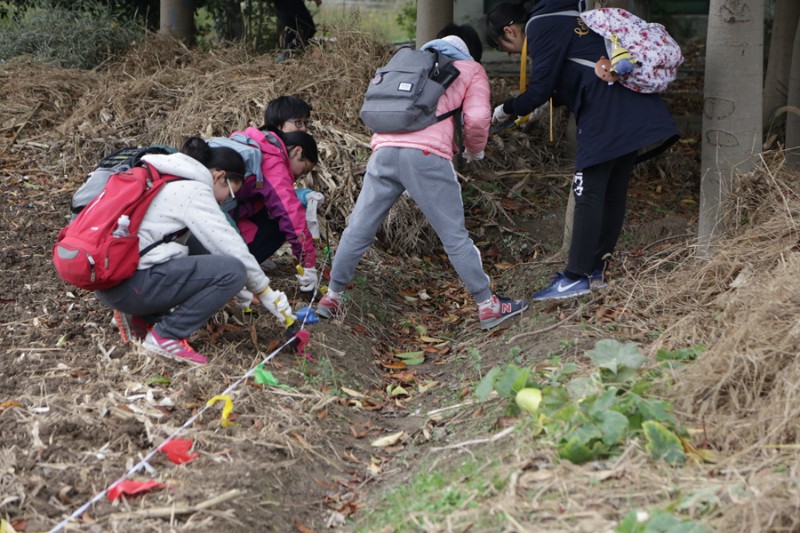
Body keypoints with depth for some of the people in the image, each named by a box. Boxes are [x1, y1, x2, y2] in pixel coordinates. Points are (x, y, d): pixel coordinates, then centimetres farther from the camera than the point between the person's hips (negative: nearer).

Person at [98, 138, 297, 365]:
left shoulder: (169, 183, 21)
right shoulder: (194, 190, -6)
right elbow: (233, 248, -6)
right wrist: (269, 296, 4)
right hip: (131, 285, -10)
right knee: (232, 270, -12)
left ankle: (142, 319, 15)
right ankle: (166, 337, -7)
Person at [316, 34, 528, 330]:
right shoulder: (471, 69, 21)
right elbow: (477, 118, 5)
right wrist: (474, 150, 23)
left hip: (384, 148, 4)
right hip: (427, 154, -4)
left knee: (358, 230, 14)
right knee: (455, 237, 3)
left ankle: (332, 297, 24)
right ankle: (488, 306, 10)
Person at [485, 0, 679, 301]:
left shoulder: (541, 28, -6)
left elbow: (540, 90, -8)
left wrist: (507, 110, 8)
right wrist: (545, 101, 22)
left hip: (606, 114, -10)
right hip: (632, 110, 10)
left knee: (588, 192, -7)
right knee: (612, 192, 10)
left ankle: (577, 277, -5)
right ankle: (595, 270, 16)